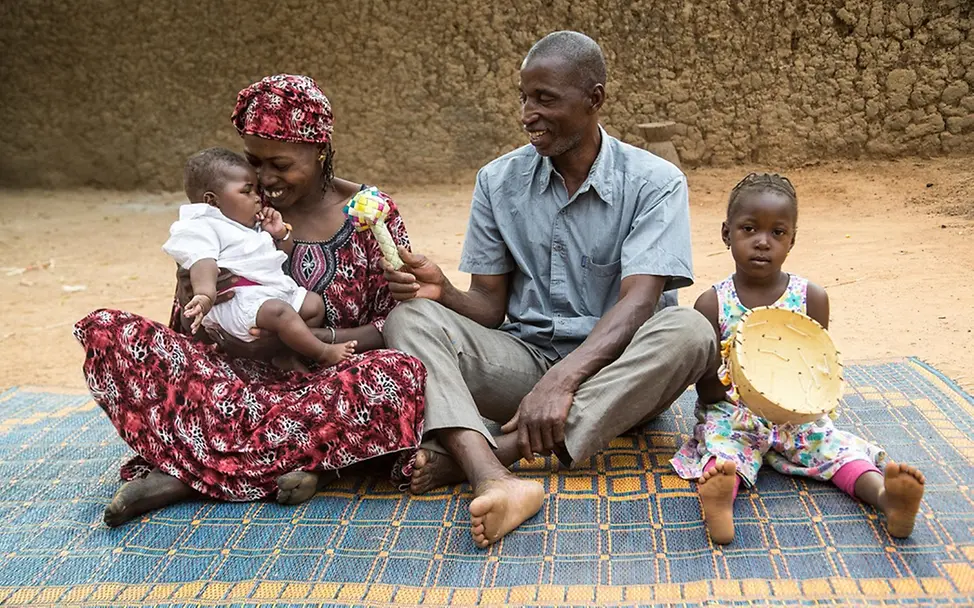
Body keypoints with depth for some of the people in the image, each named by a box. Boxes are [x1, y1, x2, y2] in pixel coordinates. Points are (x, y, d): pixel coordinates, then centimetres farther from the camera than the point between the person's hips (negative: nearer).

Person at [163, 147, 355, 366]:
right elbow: (203, 264, -21)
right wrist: (205, 294, -42)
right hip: (239, 300, -10)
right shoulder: (203, 227, -2)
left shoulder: (255, 225, 27)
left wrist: (281, 234, 11)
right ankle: (323, 353, -22)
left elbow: (285, 256, 34)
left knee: (314, 303, 8)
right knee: (279, 311, -33)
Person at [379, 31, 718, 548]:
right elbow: (490, 308, 4)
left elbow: (638, 303, -19)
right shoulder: (498, 181, 4)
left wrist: (561, 379, -34)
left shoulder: (654, 183, -6)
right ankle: (495, 482, -46)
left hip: (615, 371, -2)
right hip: (523, 360, 2)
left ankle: (499, 449, -34)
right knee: (411, 319, -20)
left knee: (688, 333, -33)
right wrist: (443, 291, -20)